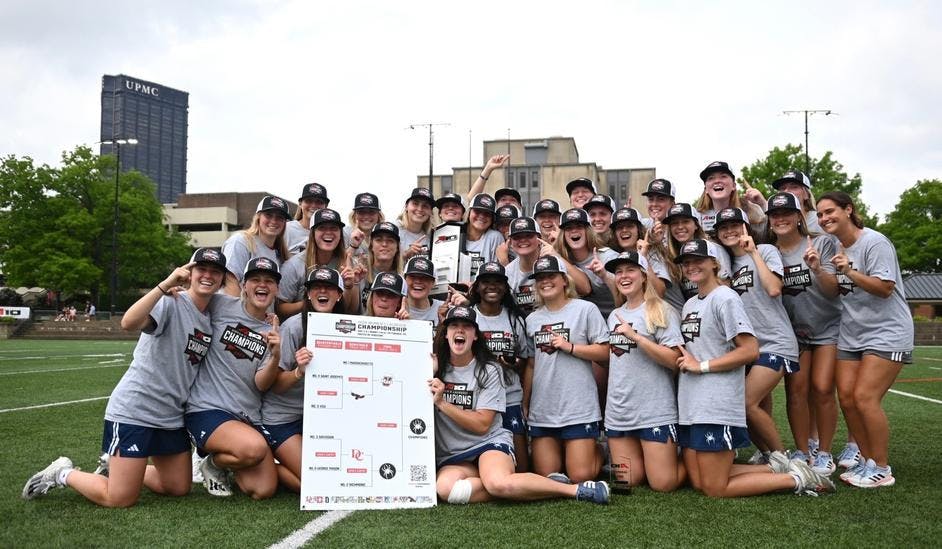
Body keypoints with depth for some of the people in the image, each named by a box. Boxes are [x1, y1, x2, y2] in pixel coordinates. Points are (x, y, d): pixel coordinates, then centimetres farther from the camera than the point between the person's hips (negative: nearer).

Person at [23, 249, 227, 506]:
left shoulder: (212, 318, 7)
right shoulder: (170, 303, -16)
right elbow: (129, 322, -35)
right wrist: (166, 284, -40)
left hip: (171, 415, 8)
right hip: (134, 410, -8)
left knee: (179, 488, 13)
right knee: (120, 499, -7)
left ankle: (114, 466, 33)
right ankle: (63, 473, 20)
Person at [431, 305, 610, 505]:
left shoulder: (488, 370, -1)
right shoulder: (434, 365, 6)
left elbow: (482, 424, -7)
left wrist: (442, 403, -15)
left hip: (490, 443, -2)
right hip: (451, 458, 2)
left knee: (499, 483, -37)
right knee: (445, 487, -34)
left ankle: (578, 490, -22)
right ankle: (514, 488, -19)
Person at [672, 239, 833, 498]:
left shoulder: (725, 298, -10)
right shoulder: (689, 305, 16)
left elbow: (750, 351, -17)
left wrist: (702, 366, -15)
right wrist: (682, 359, 4)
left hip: (717, 408, -9)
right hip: (689, 407, 9)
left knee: (715, 489, -5)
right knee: (698, 482, 9)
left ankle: (796, 479, 6)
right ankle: (779, 468, 17)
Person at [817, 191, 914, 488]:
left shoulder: (875, 242, -13)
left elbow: (885, 288, -18)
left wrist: (849, 271, -29)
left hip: (886, 332, -7)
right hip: (851, 335, 8)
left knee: (864, 397, -14)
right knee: (846, 396, 0)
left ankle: (882, 469, -1)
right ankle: (867, 460, 14)